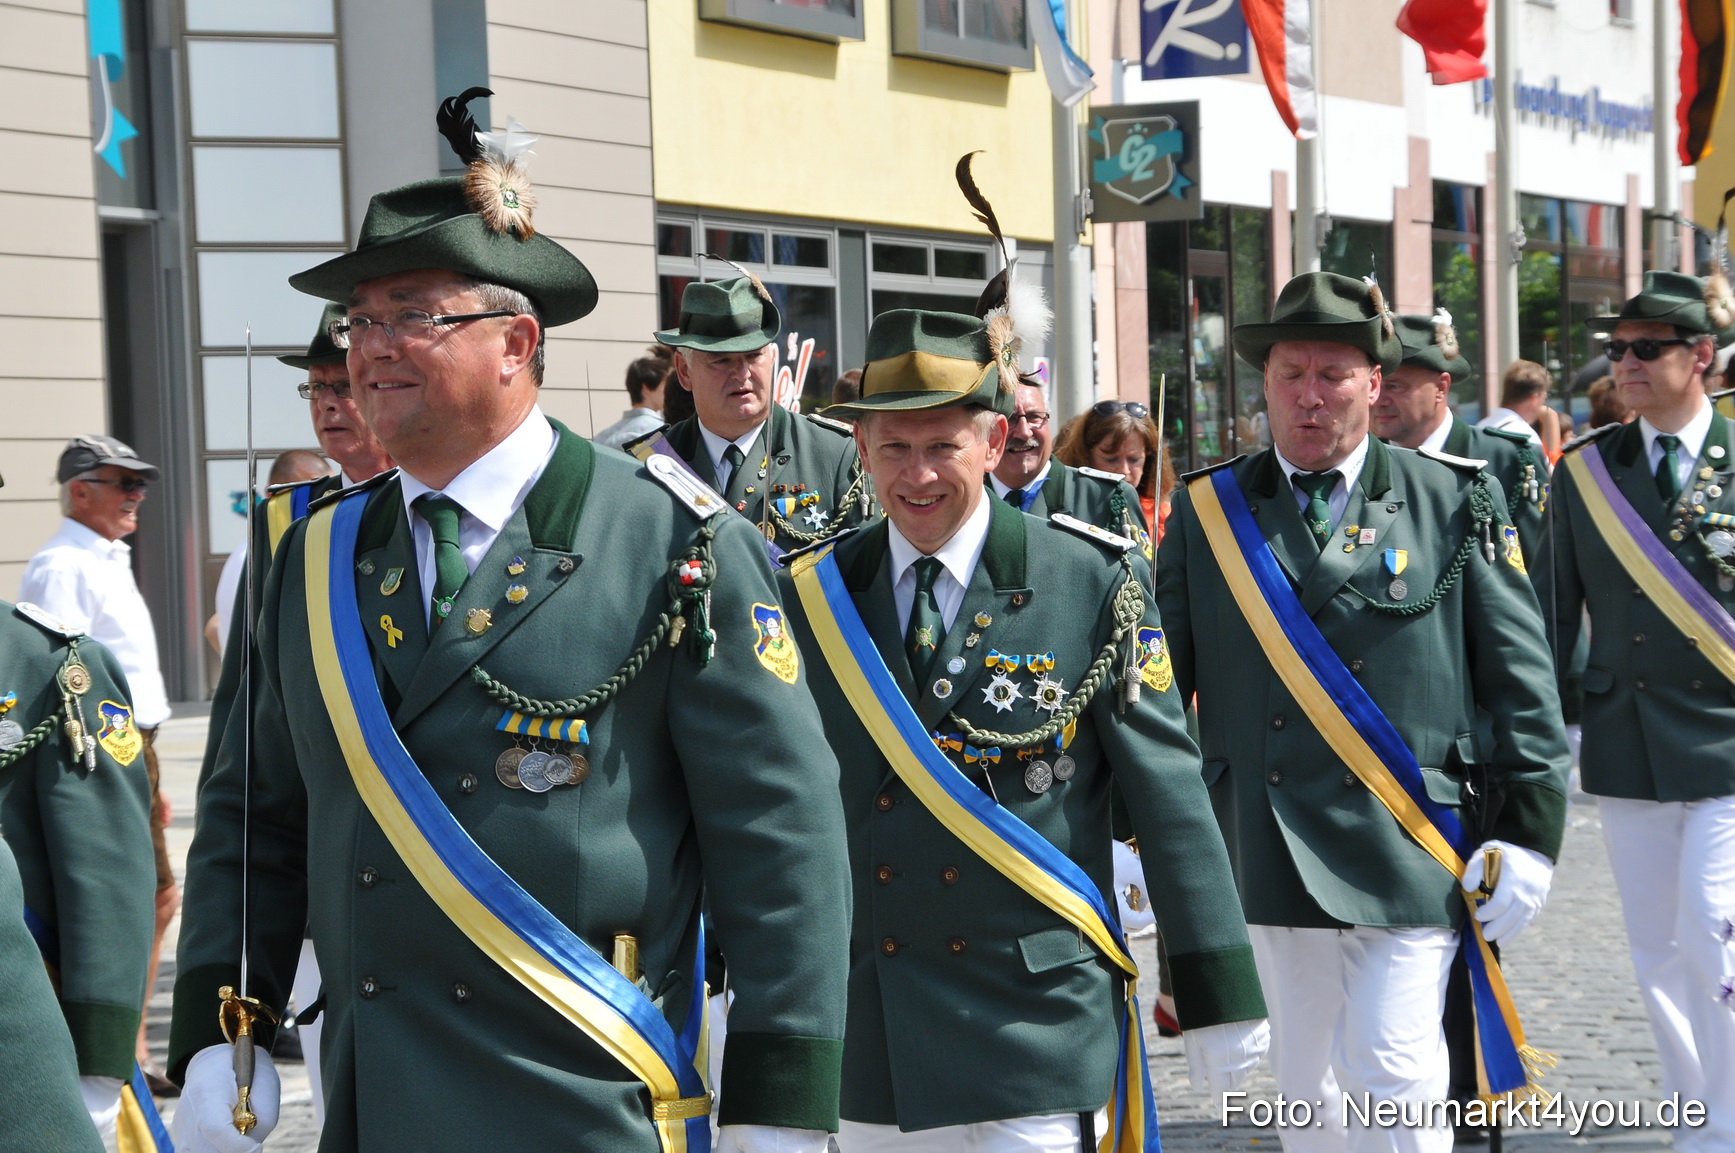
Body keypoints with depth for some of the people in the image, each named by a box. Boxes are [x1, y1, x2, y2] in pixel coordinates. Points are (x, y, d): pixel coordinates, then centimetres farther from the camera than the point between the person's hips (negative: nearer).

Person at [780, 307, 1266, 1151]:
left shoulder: (1091, 583, -4)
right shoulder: (815, 592, 4)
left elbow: (1168, 792, -3)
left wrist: (1220, 992, -3)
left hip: (1037, 1023, -3)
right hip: (867, 1032, 3)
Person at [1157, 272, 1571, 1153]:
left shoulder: (1452, 502, 2)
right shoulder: (1206, 513, 6)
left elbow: (1521, 681, 2)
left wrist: (1526, 835, -4)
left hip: (1409, 850, -2)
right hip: (1268, 850, 2)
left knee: (1391, 1068, -9)